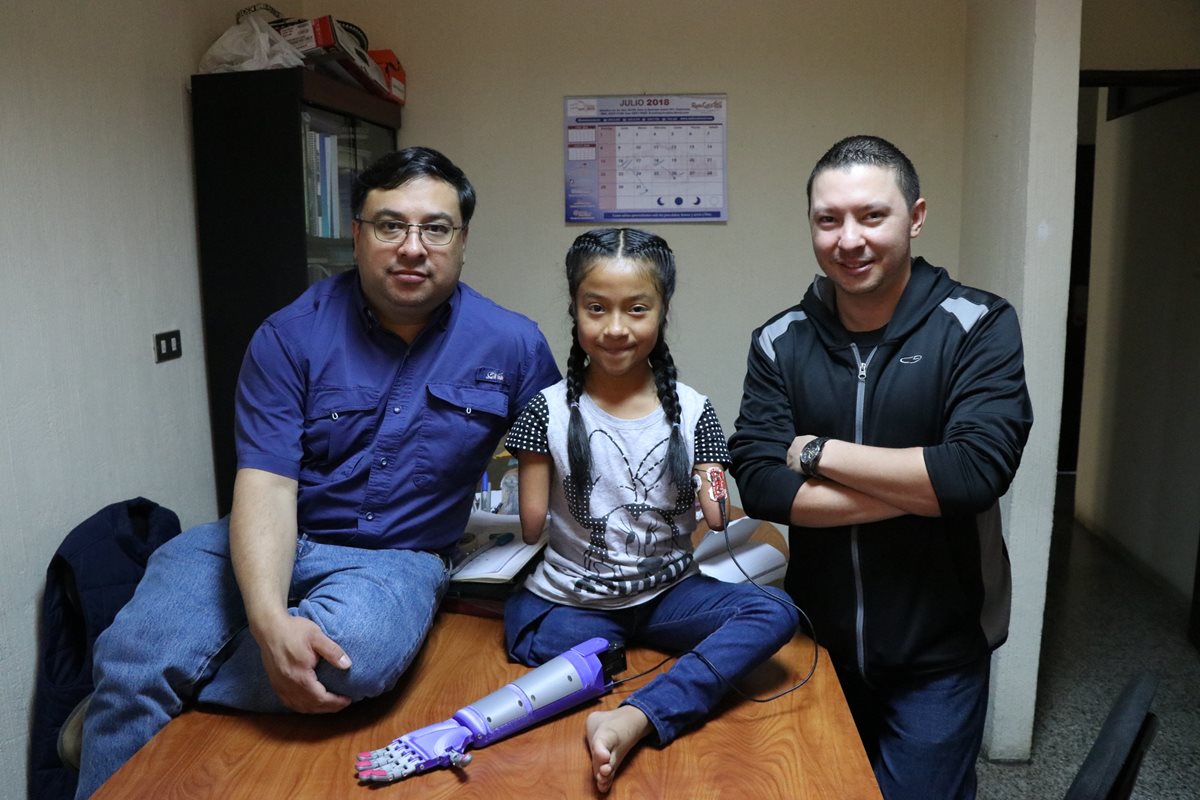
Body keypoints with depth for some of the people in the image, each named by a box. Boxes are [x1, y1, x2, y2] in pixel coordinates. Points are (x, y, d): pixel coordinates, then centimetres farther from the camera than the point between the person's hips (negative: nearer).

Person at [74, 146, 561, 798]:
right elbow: (267, 481, -13)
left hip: (394, 556, 0)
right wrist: (269, 618, -29)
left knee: (356, 649, -33)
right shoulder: (291, 336, -5)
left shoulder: (513, 346, -3)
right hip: (262, 544, 1)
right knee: (135, 651, -25)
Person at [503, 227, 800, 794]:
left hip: (668, 593, 1)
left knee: (776, 612, -23)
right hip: (571, 603, 0)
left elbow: (718, 522, -5)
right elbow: (531, 528, -2)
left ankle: (632, 720, -34)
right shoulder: (550, 411, -5)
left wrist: (723, 514, -23)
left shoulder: (691, 411, -1)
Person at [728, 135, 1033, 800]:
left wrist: (817, 451, -19)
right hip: (819, 641, 3)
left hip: (938, 653, -3)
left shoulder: (978, 327, -12)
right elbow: (759, 484, -16)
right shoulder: (779, 342, -6)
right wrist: (923, 489, -21)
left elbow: (978, 469, -26)